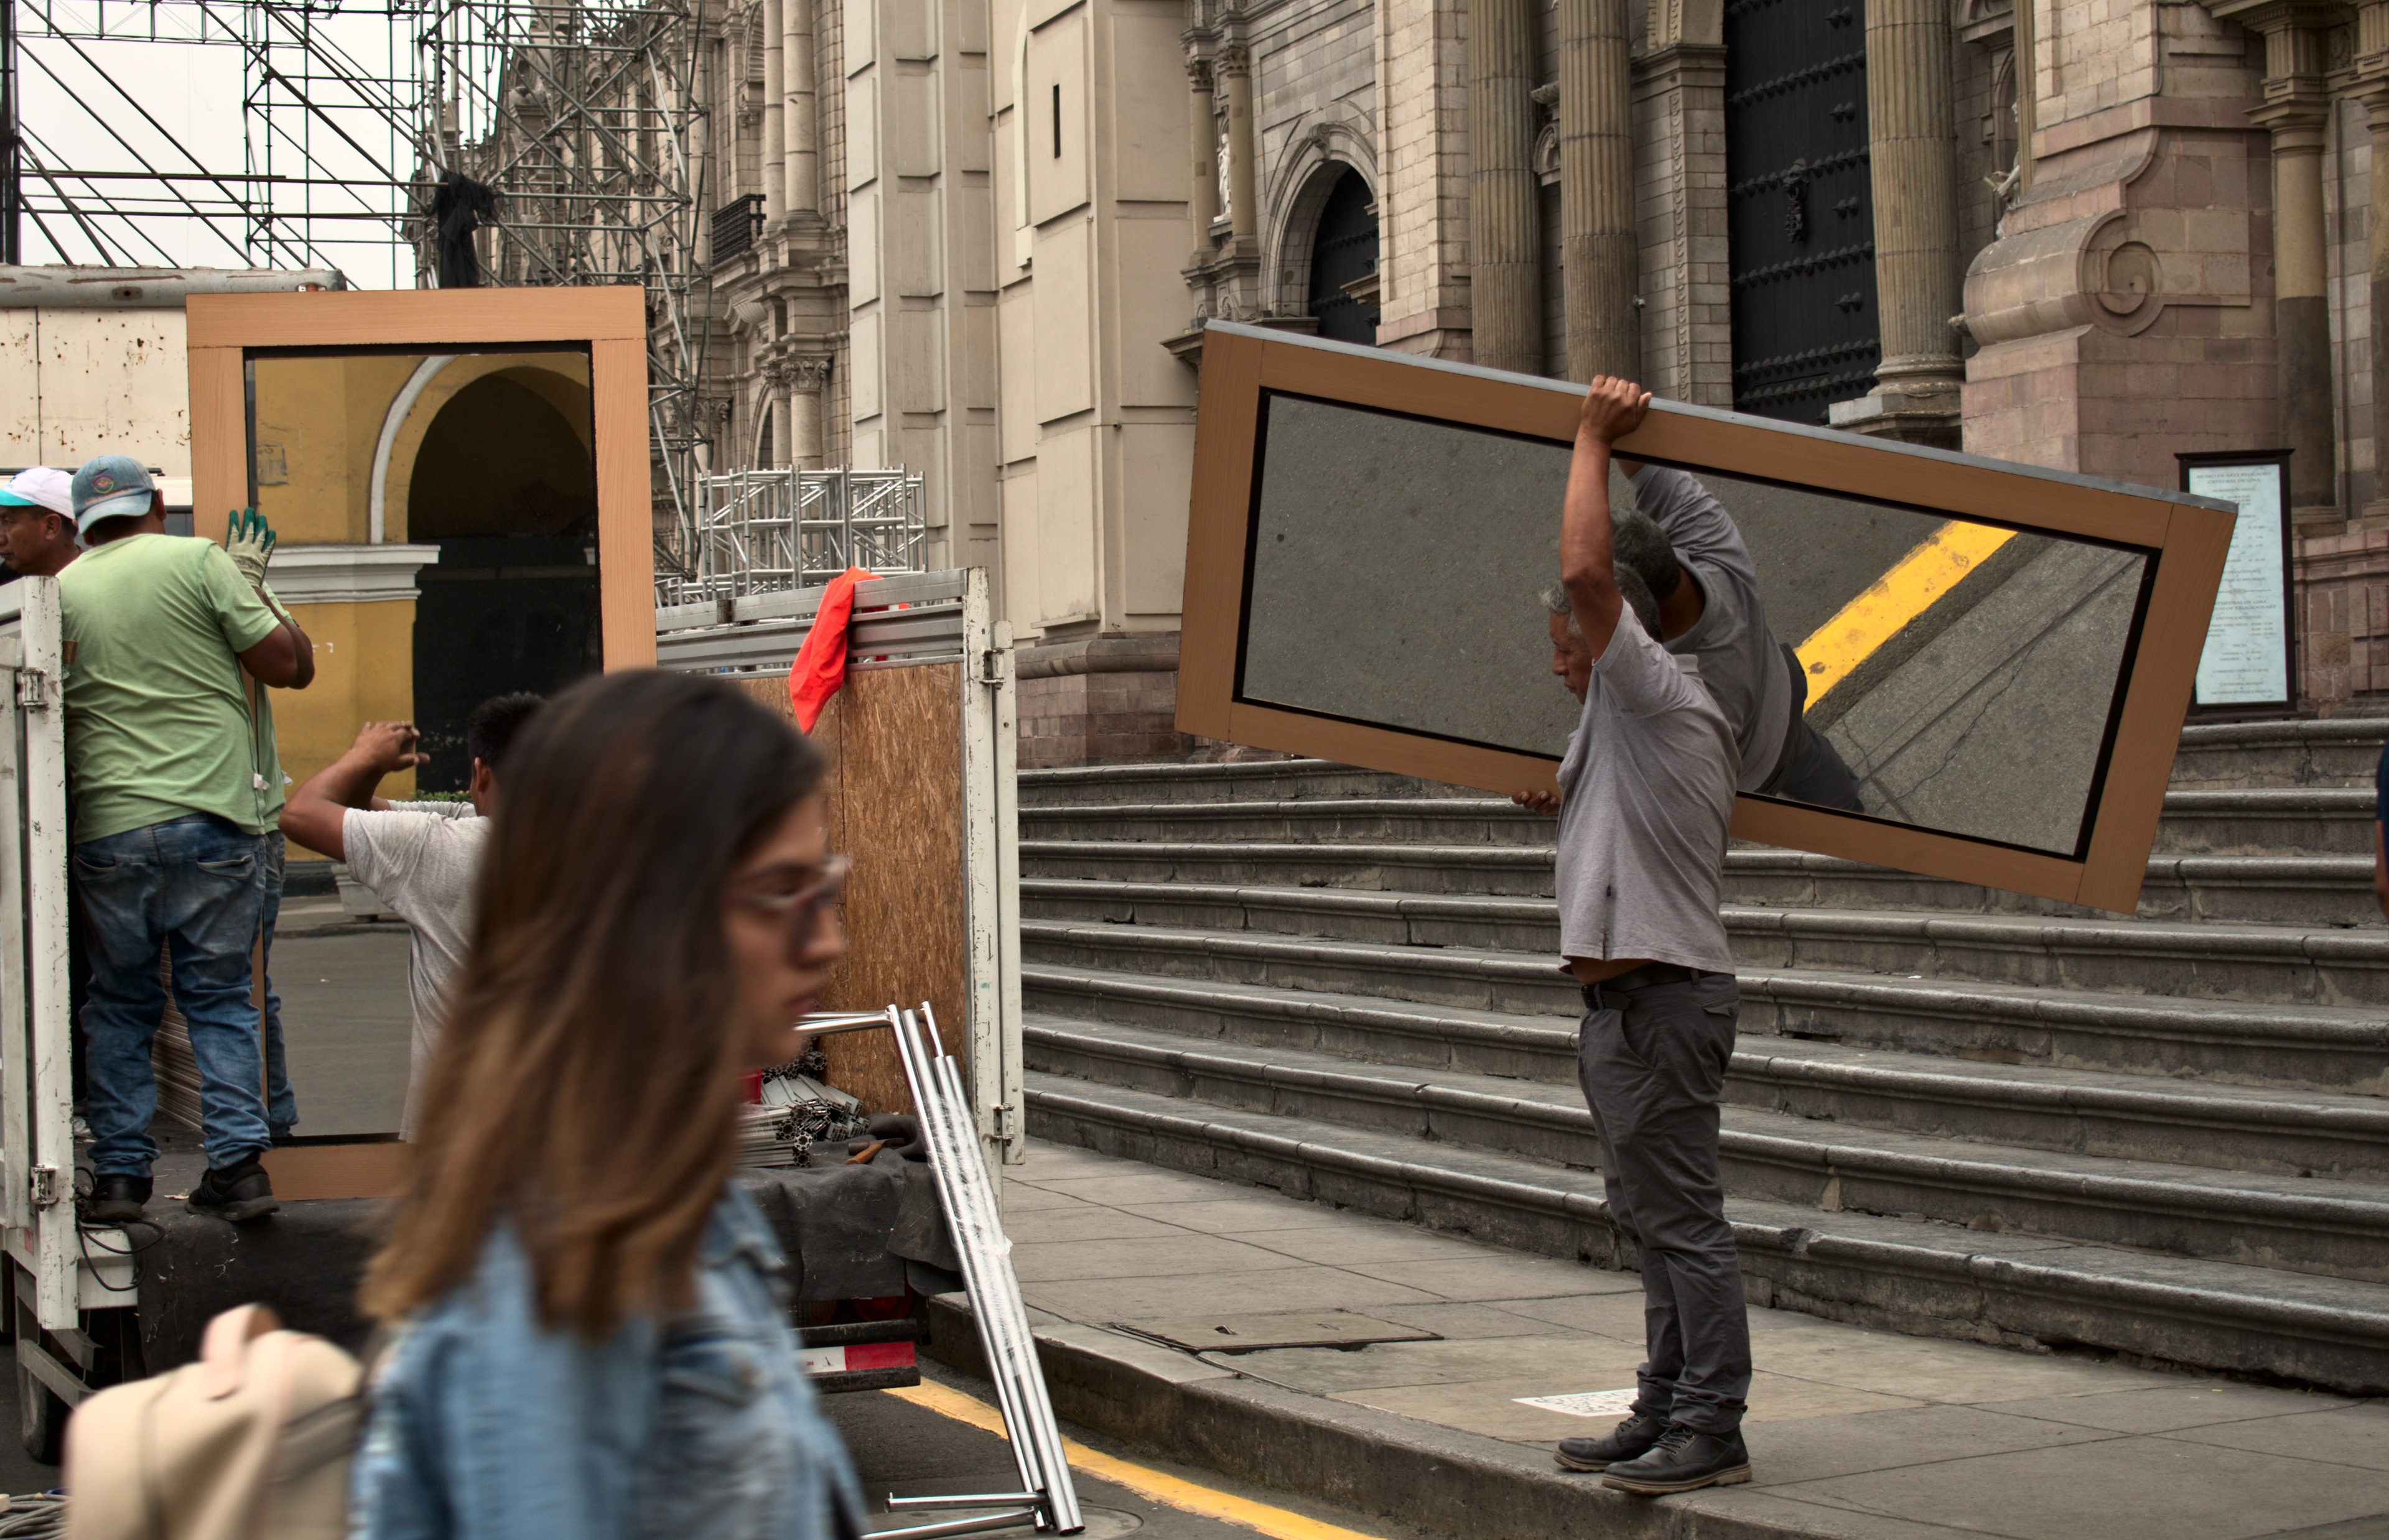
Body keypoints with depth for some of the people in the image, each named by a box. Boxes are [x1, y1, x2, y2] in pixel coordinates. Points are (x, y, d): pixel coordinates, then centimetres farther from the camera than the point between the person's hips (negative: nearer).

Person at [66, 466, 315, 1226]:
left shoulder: (59, 593, 7)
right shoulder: (199, 562, -2)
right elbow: (290, 665, -1)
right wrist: (254, 588, 13)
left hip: (107, 828, 1)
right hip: (214, 818, -1)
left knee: (120, 1005, 11)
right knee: (220, 998, 8)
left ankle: (119, 1174, 10)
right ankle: (238, 1163, 0)